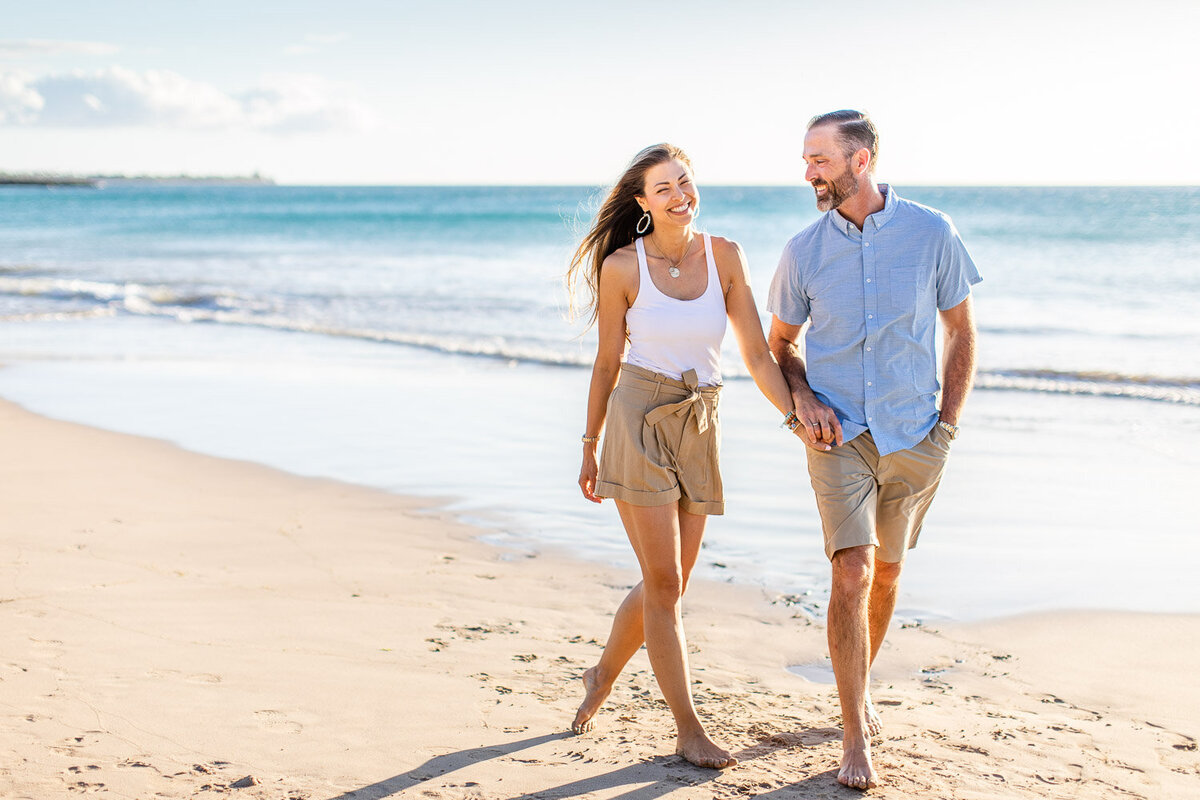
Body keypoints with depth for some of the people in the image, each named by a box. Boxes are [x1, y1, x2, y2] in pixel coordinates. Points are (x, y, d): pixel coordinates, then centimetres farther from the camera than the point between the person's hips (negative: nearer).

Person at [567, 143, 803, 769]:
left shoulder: (724, 256, 2)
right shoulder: (622, 267, -5)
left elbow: (756, 353, 1)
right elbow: (607, 365, 4)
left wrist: (794, 415, -12)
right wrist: (590, 449, 9)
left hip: (699, 429, 4)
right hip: (638, 420, -4)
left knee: (669, 585, 10)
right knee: (664, 582, -5)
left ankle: (602, 674, 36)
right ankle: (689, 730, 6)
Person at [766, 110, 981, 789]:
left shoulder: (931, 233, -5)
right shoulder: (805, 249, -2)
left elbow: (962, 331, 4)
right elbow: (780, 341, 11)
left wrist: (948, 424, -1)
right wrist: (804, 397, -8)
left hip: (914, 435, 1)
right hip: (839, 434, -1)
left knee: (886, 570, 16)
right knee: (852, 574, -13)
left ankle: (861, 687, 40)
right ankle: (857, 740, -7)